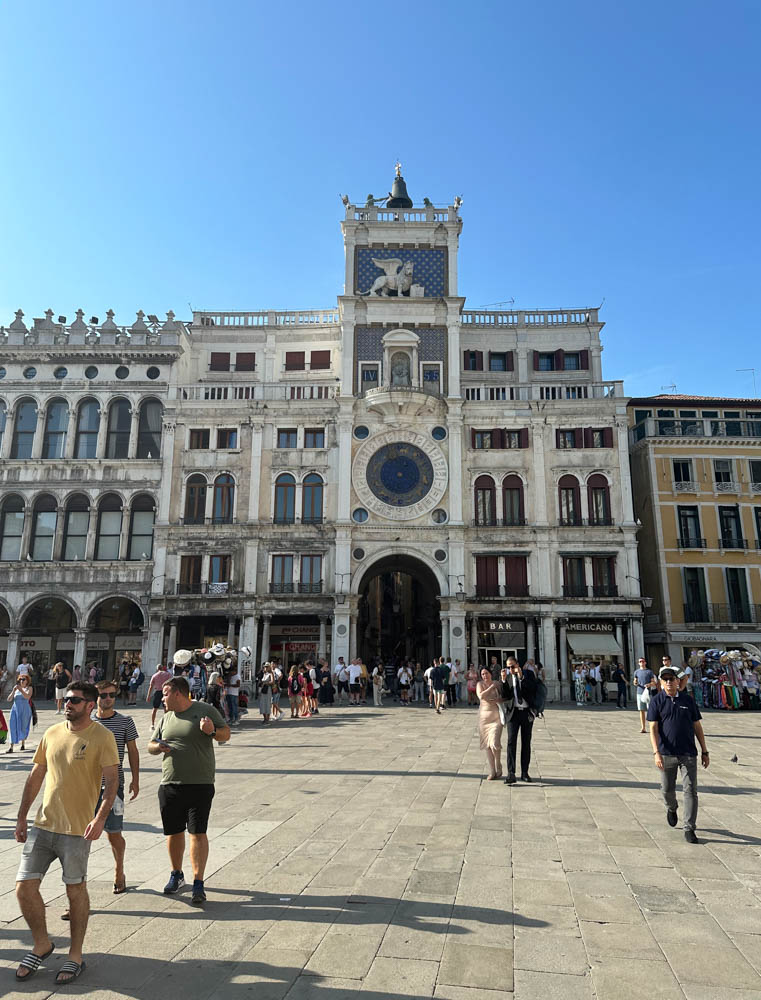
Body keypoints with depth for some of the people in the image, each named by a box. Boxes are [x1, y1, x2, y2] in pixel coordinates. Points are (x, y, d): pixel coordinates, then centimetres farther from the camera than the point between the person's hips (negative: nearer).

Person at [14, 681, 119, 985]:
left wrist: (100, 817, -27)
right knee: (24, 886, 5)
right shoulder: (52, 734, 7)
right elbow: (35, 778, 15)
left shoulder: (102, 736, -10)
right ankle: (41, 945, 30)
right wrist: (21, 818, 13)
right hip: (42, 824, 5)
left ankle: (75, 955, 26)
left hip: (77, 829, -5)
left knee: (75, 890, 6)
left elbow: (111, 781, -15)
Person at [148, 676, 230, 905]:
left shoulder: (205, 710, -2)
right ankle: (176, 875, 35)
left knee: (198, 833, -7)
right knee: (173, 832, 14)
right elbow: (151, 745, 20)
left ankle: (198, 884, 1)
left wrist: (212, 731, -22)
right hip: (169, 784, 5)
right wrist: (157, 746, -4)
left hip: (200, 784, -5)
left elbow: (226, 734, -1)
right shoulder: (166, 718, 14)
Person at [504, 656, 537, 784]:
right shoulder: (508, 678, 5)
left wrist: (521, 677, -19)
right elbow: (507, 697, -1)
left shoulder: (529, 674, 1)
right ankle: (511, 774, -13)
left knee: (526, 743, 8)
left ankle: (524, 773, 17)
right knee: (511, 742, -11)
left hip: (527, 712, 0)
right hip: (514, 712, 0)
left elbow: (533, 690, -13)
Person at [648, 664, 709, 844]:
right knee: (667, 789, 12)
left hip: (688, 754, 1)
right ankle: (671, 810, 42)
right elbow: (653, 728, -8)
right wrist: (656, 753, -17)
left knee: (690, 791, -2)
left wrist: (704, 751, 10)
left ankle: (689, 829, 7)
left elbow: (697, 726, 11)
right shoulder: (656, 701, -3)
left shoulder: (688, 700, 5)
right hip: (667, 754, -1)